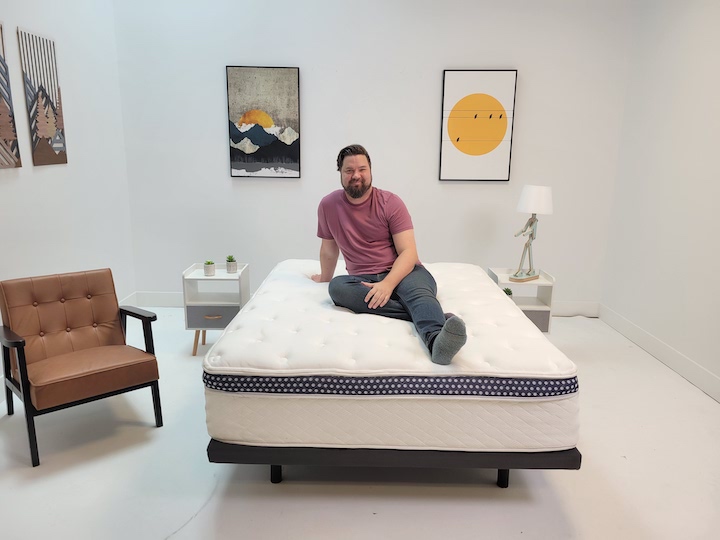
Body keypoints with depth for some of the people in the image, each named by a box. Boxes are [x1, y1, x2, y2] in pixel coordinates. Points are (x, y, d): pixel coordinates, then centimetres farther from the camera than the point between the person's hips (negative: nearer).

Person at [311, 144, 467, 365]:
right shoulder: (328, 205, 4)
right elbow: (329, 249, 21)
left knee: (419, 292, -37)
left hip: (402, 272, -2)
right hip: (363, 280, 2)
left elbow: (409, 252, -11)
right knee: (337, 287, -33)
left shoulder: (390, 202, -3)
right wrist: (324, 278, 33)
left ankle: (436, 337, -71)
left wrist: (388, 284, -28)